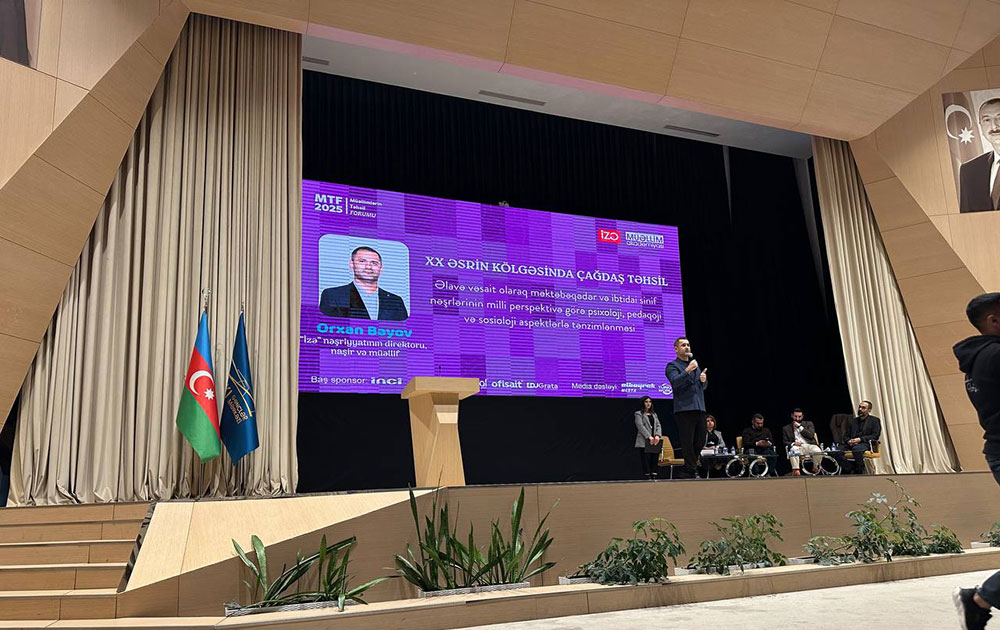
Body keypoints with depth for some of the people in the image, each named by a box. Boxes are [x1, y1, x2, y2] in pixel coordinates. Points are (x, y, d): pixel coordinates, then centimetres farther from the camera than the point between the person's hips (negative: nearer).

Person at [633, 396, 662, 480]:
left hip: (655, 442, 5)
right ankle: (648, 478, -11)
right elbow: (640, 426, -7)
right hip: (644, 442, -5)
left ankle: (654, 478, -3)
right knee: (646, 462, -10)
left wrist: (657, 435, -7)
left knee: (655, 461, -1)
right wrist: (649, 437, -17)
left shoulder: (654, 414, 24)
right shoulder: (639, 414, 6)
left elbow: (658, 426, 13)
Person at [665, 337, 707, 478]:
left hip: (699, 408, 7)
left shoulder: (695, 364, 25)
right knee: (687, 442, -7)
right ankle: (693, 472, -2)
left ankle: (686, 472, 17)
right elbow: (675, 382, -16)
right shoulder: (672, 366, 2)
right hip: (684, 409, -7)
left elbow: (704, 387, 27)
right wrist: (687, 371, -28)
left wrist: (704, 379, 5)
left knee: (700, 441, 7)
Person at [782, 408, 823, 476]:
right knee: (793, 451, -38)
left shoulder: (808, 424, 20)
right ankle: (796, 470, -41)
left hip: (809, 445, 1)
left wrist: (800, 427, -1)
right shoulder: (786, 428, 18)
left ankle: (815, 468, -7)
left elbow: (811, 436, 3)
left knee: (818, 451, -33)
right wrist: (793, 443, -11)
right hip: (796, 447, -1)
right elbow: (785, 442, 10)